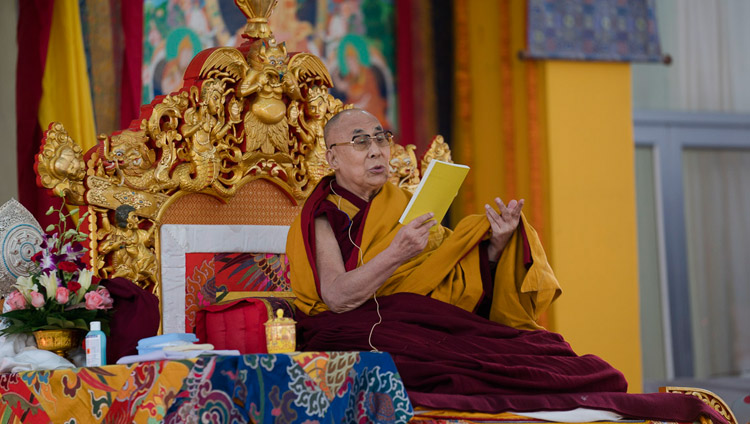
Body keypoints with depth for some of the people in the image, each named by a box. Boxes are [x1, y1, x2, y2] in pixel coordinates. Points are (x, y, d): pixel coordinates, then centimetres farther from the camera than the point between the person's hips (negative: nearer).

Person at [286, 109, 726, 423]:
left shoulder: (405, 205, 22)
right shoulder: (322, 217, 5)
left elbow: (460, 287, 15)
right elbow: (337, 297, -13)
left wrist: (496, 243, -3)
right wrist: (396, 254, -26)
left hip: (430, 325, 5)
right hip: (363, 335, -5)